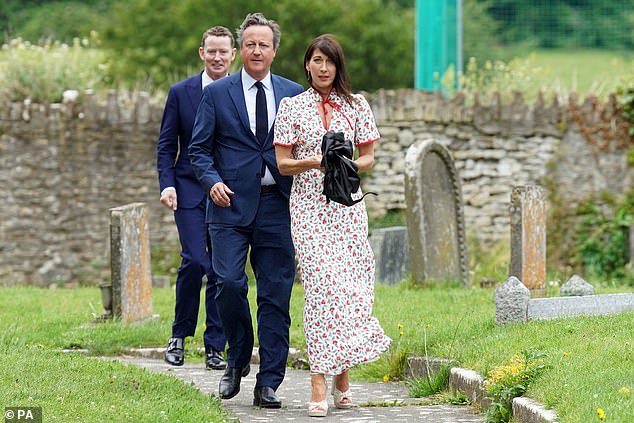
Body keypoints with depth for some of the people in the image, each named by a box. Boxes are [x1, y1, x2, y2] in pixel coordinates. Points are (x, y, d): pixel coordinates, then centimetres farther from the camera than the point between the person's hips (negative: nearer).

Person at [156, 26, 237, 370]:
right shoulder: (180, 93, 4)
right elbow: (166, 145, 6)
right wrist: (166, 183, -8)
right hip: (190, 190, -1)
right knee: (194, 261, -15)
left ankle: (215, 347, 9)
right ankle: (179, 335, 4)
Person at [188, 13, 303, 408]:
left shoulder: (293, 94, 11)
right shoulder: (217, 93, 6)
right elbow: (200, 148, 6)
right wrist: (212, 181, -12)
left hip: (277, 207, 1)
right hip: (232, 204, -1)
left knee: (276, 296, -1)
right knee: (229, 283, -13)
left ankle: (268, 384, 4)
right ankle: (238, 360, 12)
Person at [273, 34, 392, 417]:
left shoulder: (357, 105, 9)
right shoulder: (292, 107, 5)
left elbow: (369, 156, 10)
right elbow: (283, 163, 3)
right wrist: (313, 162, -15)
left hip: (347, 205, 2)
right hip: (308, 205, -2)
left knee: (350, 285, -1)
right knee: (322, 283, -12)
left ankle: (342, 374, 15)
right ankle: (320, 385, -14)